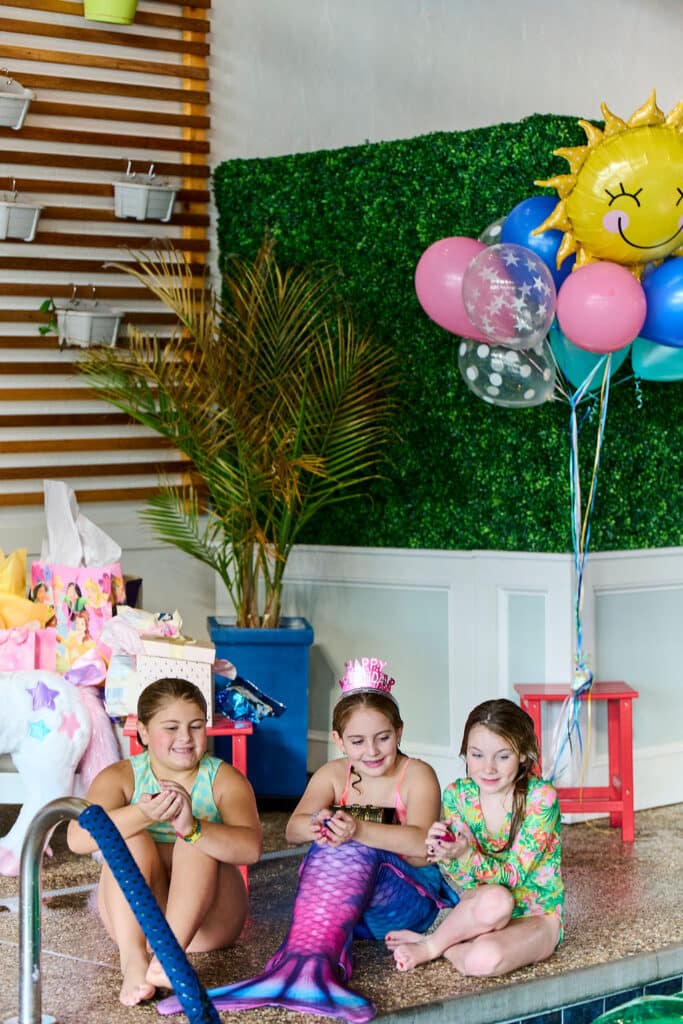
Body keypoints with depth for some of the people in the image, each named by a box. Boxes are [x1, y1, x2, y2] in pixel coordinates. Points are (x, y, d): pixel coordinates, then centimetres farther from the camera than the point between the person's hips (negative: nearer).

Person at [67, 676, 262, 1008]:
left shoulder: (223, 778, -3)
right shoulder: (121, 776, -3)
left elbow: (251, 847, -23)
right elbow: (78, 838, -22)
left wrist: (192, 828, -42)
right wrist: (144, 815, -39)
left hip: (206, 918, -1)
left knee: (199, 839, -25)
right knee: (129, 838, -24)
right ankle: (133, 961, -42)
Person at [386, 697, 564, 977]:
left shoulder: (540, 797, -15)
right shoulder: (458, 795, -4)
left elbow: (514, 875, -18)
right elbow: (467, 882, -5)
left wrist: (466, 855, -35)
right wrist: (447, 856, -27)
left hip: (535, 916, -3)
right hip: (477, 908, 3)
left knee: (484, 960, -36)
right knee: (495, 899, -37)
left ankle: (429, 946, -6)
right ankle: (441, 942, -10)